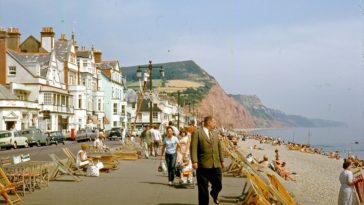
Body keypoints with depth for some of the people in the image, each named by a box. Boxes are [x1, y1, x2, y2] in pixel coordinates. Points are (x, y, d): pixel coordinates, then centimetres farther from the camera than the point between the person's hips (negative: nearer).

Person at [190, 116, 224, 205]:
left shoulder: (215, 134, 18)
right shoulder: (197, 133, -3)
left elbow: (220, 147, 20)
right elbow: (193, 148, -10)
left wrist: (222, 160, 14)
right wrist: (194, 161, -19)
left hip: (216, 165, 5)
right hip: (203, 166, -5)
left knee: (218, 185, 11)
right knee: (203, 189, 1)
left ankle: (214, 195, 44)